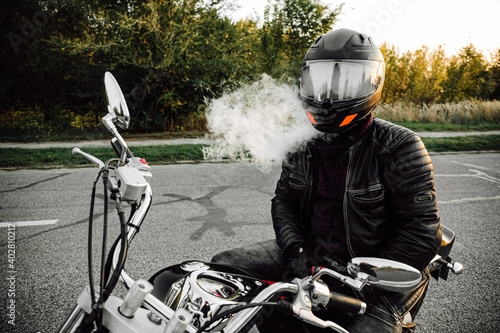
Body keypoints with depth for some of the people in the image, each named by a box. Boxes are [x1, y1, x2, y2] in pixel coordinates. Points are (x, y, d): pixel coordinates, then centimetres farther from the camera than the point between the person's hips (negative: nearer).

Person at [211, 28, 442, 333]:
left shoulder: (399, 147, -11)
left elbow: (422, 233, -13)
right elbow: (284, 200, 10)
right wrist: (296, 251, -7)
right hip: (313, 256, 5)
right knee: (224, 264, -4)